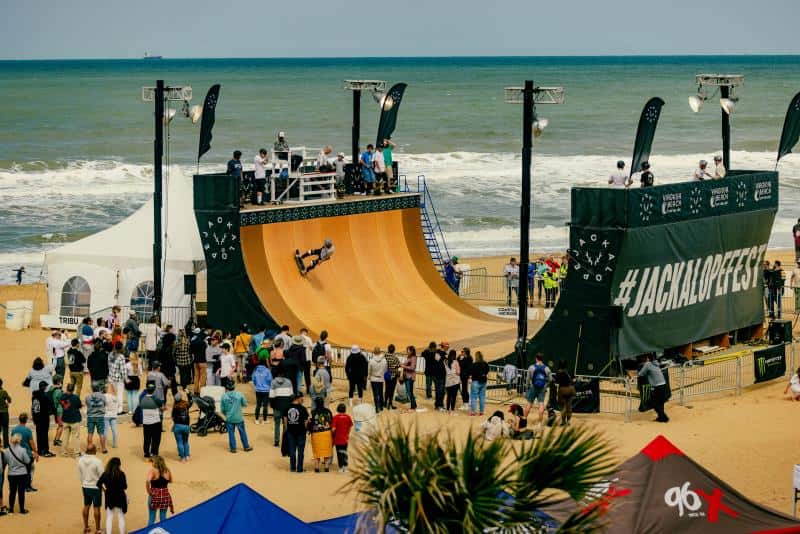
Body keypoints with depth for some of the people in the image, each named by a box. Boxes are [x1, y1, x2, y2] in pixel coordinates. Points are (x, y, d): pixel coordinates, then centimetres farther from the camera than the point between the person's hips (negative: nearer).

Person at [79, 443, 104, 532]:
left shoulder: (80, 460, -6)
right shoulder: (97, 462, -23)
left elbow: (80, 475, 6)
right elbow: (102, 476, -15)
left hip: (85, 486, 5)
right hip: (95, 487, -5)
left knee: (86, 506, 17)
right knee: (96, 508, 5)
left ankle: (86, 527, 26)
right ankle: (97, 529, 12)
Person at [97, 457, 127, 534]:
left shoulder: (105, 474, -5)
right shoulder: (121, 474, -15)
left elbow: (99, 484, -5)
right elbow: (124, 486, -16)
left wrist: (103, 489, 10)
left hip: (109, 497, 3)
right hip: (119, 497, -2)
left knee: (109, 518, 9)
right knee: (121, 518, 9)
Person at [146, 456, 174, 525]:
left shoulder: (152, 470, -12)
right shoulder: (167, 471, 0)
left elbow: (148, 481, -28)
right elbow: (171, 481, 16)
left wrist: (149, 492, -16)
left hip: (154, 495, -3)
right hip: (165, 495, 3)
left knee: (151, 519, 6)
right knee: (163, 519, 12)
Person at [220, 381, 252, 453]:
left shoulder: (224, 396, -9)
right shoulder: (239, 394, -11)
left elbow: (222, 408, -3)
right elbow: (245, 404, 1)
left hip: (229, 418, 0)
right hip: (239, 417, 0)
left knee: (231, 433, 11)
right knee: (242, 432, 13)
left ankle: (233, 448, 13)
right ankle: (246, 447, 22)